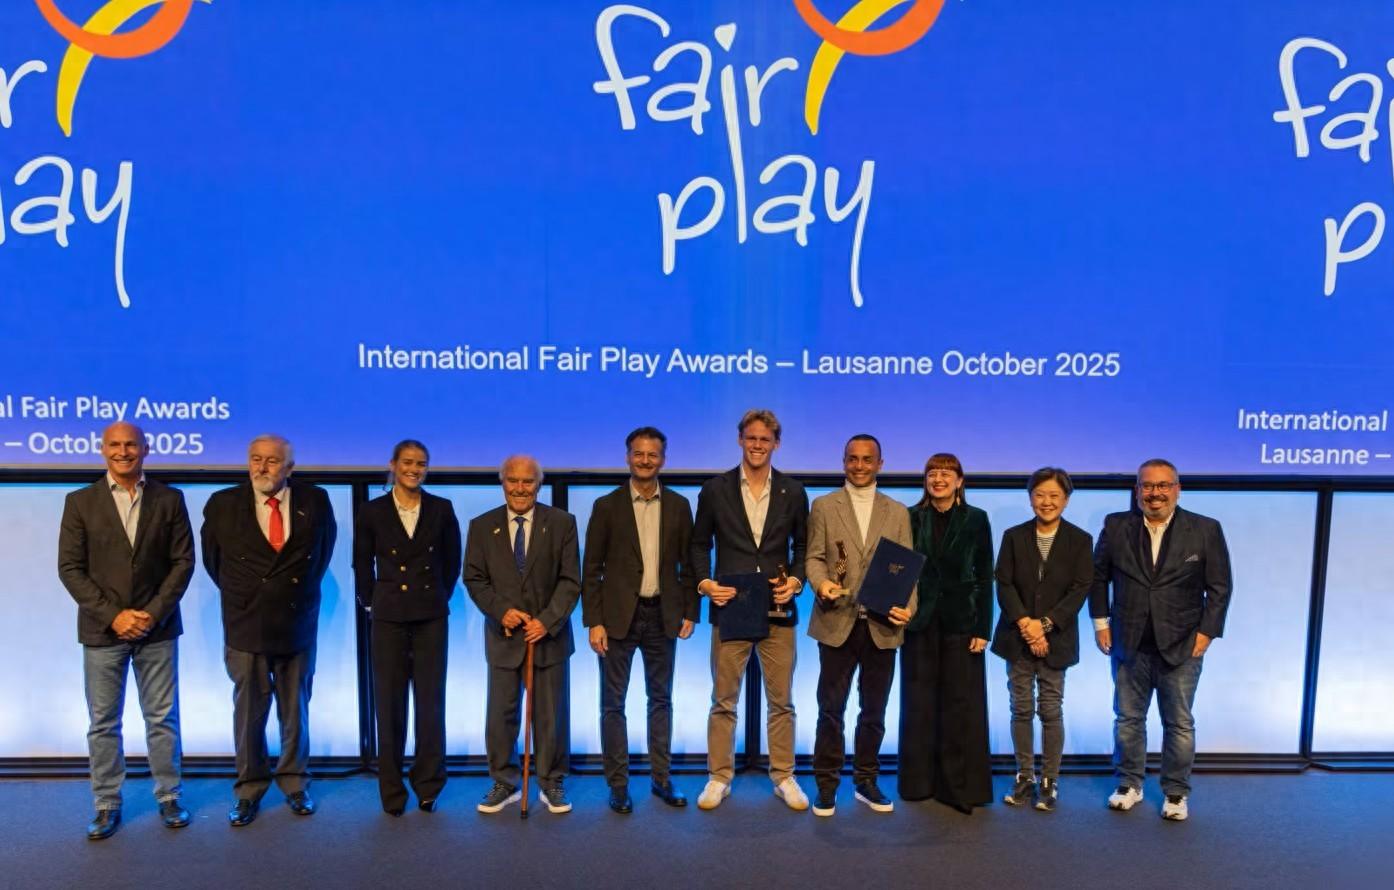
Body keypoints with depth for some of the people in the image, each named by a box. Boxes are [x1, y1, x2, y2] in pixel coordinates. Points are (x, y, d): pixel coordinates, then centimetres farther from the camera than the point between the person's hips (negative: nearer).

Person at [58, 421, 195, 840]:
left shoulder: (169, 499, 2)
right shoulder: (80, 501, 1)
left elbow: (183, 560, 0)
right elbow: (70, 568, -3)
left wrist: (154, 612, -11)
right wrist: (113, 615, -11)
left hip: (156, 628, 0)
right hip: (102, 630, 0)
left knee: (163, 718, 8)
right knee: (102, 723, 8)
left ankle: (169, 797, 20)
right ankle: (107, 804, 21)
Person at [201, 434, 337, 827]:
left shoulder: (315, 501, -4)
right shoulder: (223, 504, -5)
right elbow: (212, 558, 10)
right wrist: (238, 592, 12)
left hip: (298, 625, 1)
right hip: (245, 627, -1)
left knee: (295, 711, 12)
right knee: (248, 713, 8)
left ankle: (294, 784, 27)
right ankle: (249, 790, 23)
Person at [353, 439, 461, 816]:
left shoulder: (442, 509, 1)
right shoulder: (372, 511, -1)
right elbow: (362, 564, 9)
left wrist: (439, 597, 10)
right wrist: (371, 602, 9)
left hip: (431, 616, 0)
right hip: (388, 617, 0)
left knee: (431, 702, 4)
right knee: (389, 704, 6)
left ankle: (428, 786, 17)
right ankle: (392, 792, 17)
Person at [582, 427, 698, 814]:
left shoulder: (678, 506, 4)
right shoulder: (607, 506, -2)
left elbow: (687, 563, 8)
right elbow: (591, 569, -3)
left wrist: (690, 612, 2)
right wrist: (594, 621, -8)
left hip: (662, 615, 2)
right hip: (619, 615, -2)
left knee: (661, 699, 13)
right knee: (613, 703, 5)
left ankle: (661, 778, 26)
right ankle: (618, 785, 16)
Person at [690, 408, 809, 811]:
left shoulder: (793, 492, 5)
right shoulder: (715, 490, 2)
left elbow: (802, 545, 11)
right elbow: (699, 543, 7)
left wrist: (796, 580, -6)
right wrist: (704, 582, -7)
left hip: (778, 611, 1)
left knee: (781, 701, 9)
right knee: (723, 701, 7)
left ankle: (783, 776, 23)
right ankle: (719, 777, 19)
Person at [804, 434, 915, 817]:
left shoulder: (898, 512, 10)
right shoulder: (823, 506, 5)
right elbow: (814, 557, 0)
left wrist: (908, 607, -10)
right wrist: (821, 583, -22)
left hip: (882, 626, 2)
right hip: (837, 623, -2)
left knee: (874, 710, 12)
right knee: (831, 709, 4)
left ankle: (866, 780, 26)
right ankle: (826, 784, 15)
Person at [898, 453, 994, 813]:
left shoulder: (975, 519, 1)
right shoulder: (911, 518, 4)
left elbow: (984, 577, 1)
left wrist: (983, 629, -4)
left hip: (961, 623, -1)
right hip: (919, 622, 1)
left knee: (961, 704, 1)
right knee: (919, 703, 6)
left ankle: (960, 786, 11)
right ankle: (919, 782, 18)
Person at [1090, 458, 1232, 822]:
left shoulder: (1205, 530, -5)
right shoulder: (1116, 526, -2)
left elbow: (1220, 587, -2)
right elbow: (1098, 576, 7)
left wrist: (1207, 632, -7)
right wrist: (1101, 622, 3)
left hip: (1181, 646, -1)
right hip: (1129, 645, 2)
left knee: (1179, 724, 10)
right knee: (1128, 719, 12)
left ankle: (1176, 793, 24)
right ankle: (1129, 785, 27)